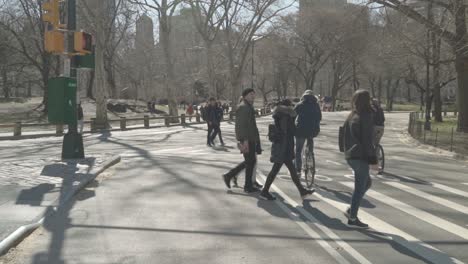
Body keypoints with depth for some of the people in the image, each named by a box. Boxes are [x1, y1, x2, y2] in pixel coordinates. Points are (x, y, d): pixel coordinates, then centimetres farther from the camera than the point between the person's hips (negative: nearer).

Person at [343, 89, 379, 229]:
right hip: (360, 157, -9)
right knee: (360, 188, 1)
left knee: (367, 182, 22)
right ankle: (352, 218, 7)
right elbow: (367, 140, -18)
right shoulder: (365, 117, -15)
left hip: (350, 156, 9)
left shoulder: (351, 117, 11)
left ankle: (351, 210, 15)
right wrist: (373, 160, -15)